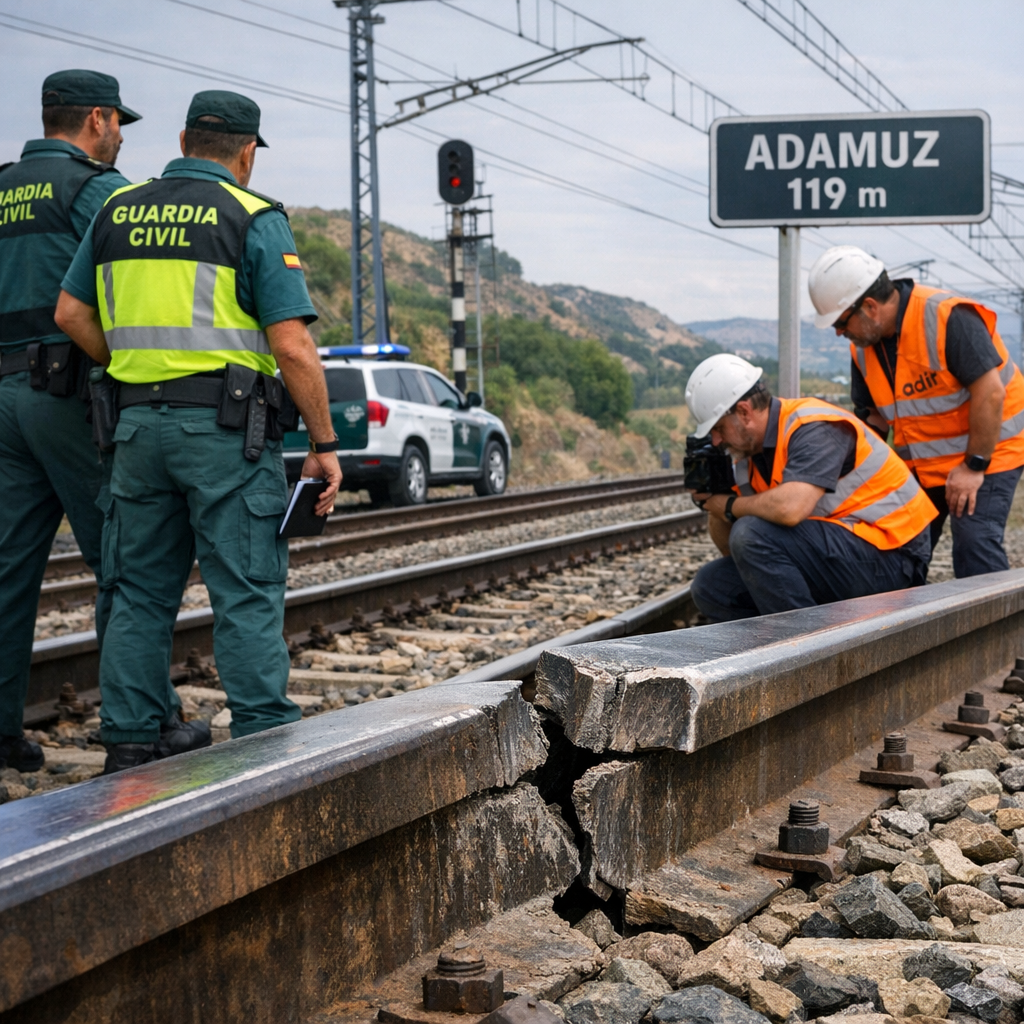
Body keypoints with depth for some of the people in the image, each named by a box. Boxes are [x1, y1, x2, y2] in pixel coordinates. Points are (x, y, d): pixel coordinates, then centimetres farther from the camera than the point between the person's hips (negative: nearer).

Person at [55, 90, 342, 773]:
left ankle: (129, 748, 12)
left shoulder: (118, 211, 10)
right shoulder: (254, 219, -6)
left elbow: (72, 314, 13)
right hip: (228, 429, -5)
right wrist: (325, 444, -6)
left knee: (141, 593, 11)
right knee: (247, 594, -1)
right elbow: (292, 345, -12)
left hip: (139, 425, 5)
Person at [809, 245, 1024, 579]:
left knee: (974, 543, -19)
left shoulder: (948, 318, -25)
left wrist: (974, 466, -23)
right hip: (921, 463, 8)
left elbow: (990, 391, -26)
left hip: (987, 451, -8)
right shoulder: (863, 347, 0)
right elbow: (873, 416, 8)